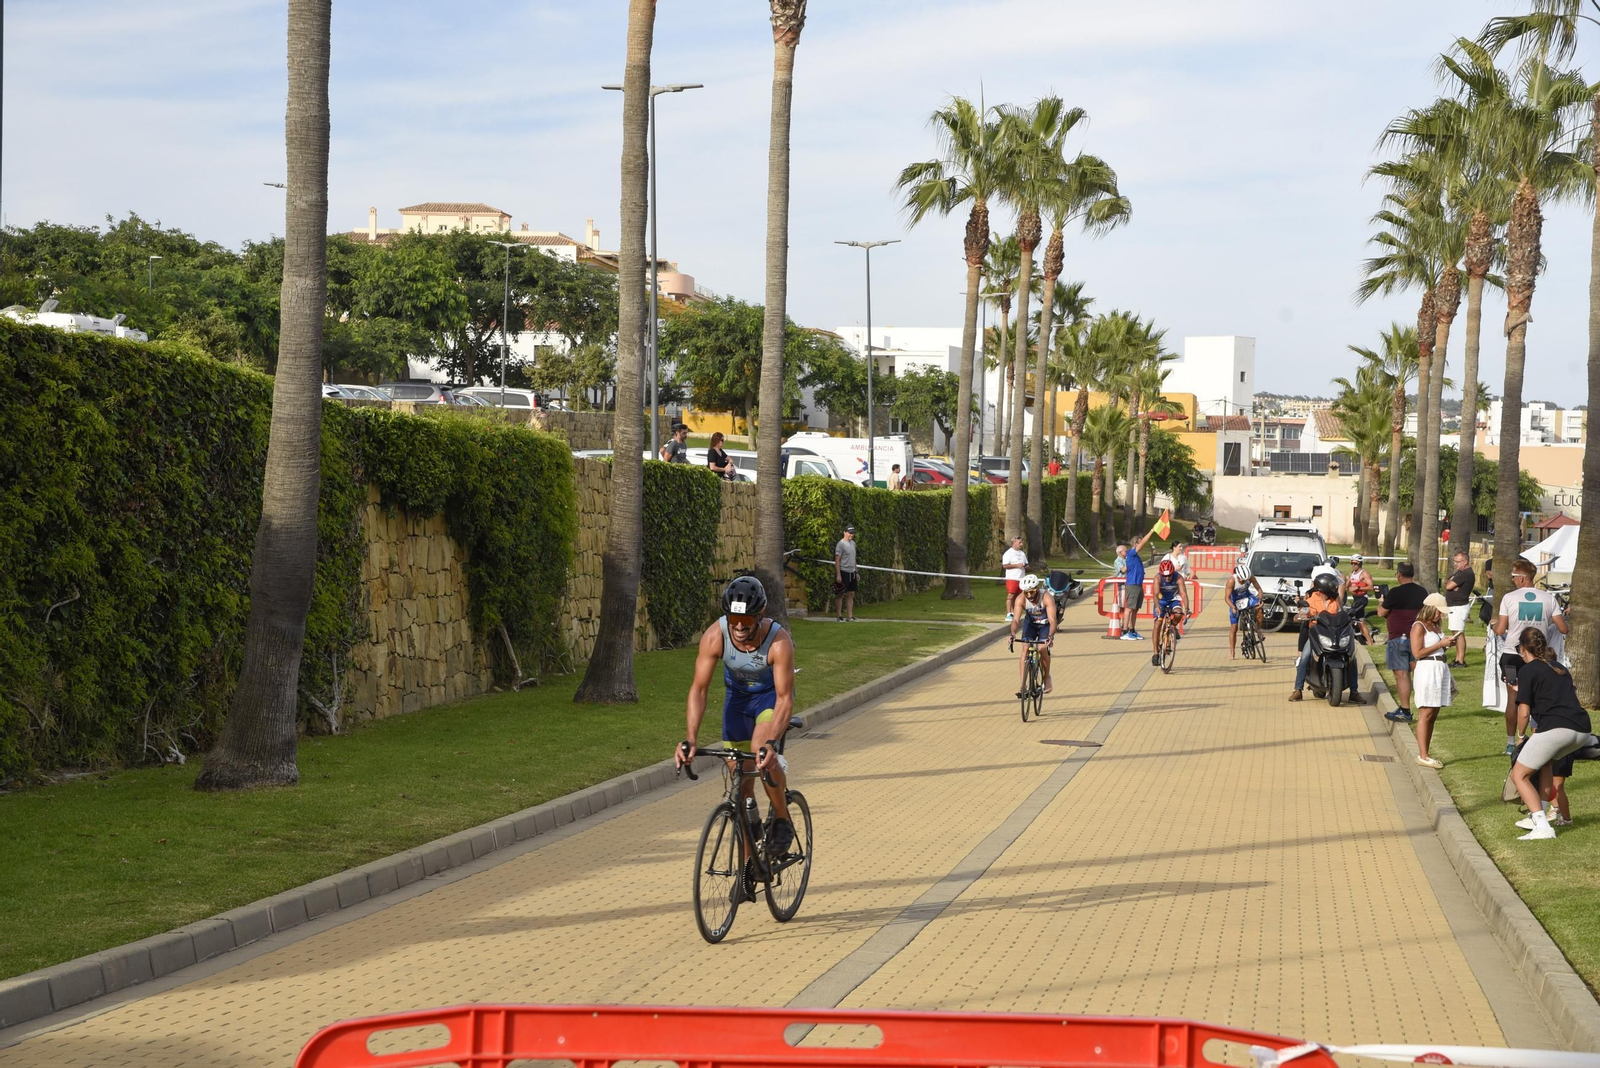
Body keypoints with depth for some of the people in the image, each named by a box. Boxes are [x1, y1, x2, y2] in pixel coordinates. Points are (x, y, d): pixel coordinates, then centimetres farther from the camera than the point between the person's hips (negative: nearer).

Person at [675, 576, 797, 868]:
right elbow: (698, 689, -26)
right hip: (737, 696, 3)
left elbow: (785, 698, -35)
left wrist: (770, 743, -49)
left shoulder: (779, 642, -35)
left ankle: (782, 817, -7)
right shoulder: (715, 636, -29)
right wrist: (690, 740, -37)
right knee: (741, 785, 2)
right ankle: (749, 862, 17)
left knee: (761, 753, -33)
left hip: (772, 694, -3)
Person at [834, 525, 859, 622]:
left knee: (851, 594, 6)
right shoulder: (841, 544, -10)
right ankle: (840, 616, 3)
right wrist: (838, 575, -18)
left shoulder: (853, 543, 13)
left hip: (852, 572, 7)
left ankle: (850, 616, 8)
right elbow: (837, 560, -13)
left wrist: (856, 572, 18)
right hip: (844, 572, -7)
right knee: (841, 595, -2)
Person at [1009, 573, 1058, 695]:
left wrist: (1050, 636, -58)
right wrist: (1013, 634, -55)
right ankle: (1021, 684, -18)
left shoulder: (1047, 598, -34)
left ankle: (1047, 677, 5)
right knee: (1025, 649, -17)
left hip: (1046, 624, -2)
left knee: (1043, 649, -21)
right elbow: (1015, 619, -35)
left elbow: (1052, 621, -41)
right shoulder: (1020, 599, -28)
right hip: (1030, 622, 2)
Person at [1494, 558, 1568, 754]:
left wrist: (1494, 623, 12)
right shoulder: (1549, 598, -3)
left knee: (1513, 698, 9)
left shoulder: (1509, 597, -8)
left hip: (1512, 655, -1)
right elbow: (1563, 628, -4)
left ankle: (1511, 743, 13)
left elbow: (1500, 630, -10)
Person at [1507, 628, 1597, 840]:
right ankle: (1538, 816, 29)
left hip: (1555, 727, -7)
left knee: (1519, 775, 6)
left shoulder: (1528, 670, 8)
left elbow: (1525, 713, 4)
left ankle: (1542, 826, -8)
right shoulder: (1561, 669, 27)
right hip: (1582, 729, 7)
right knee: (1544, 762, 34)